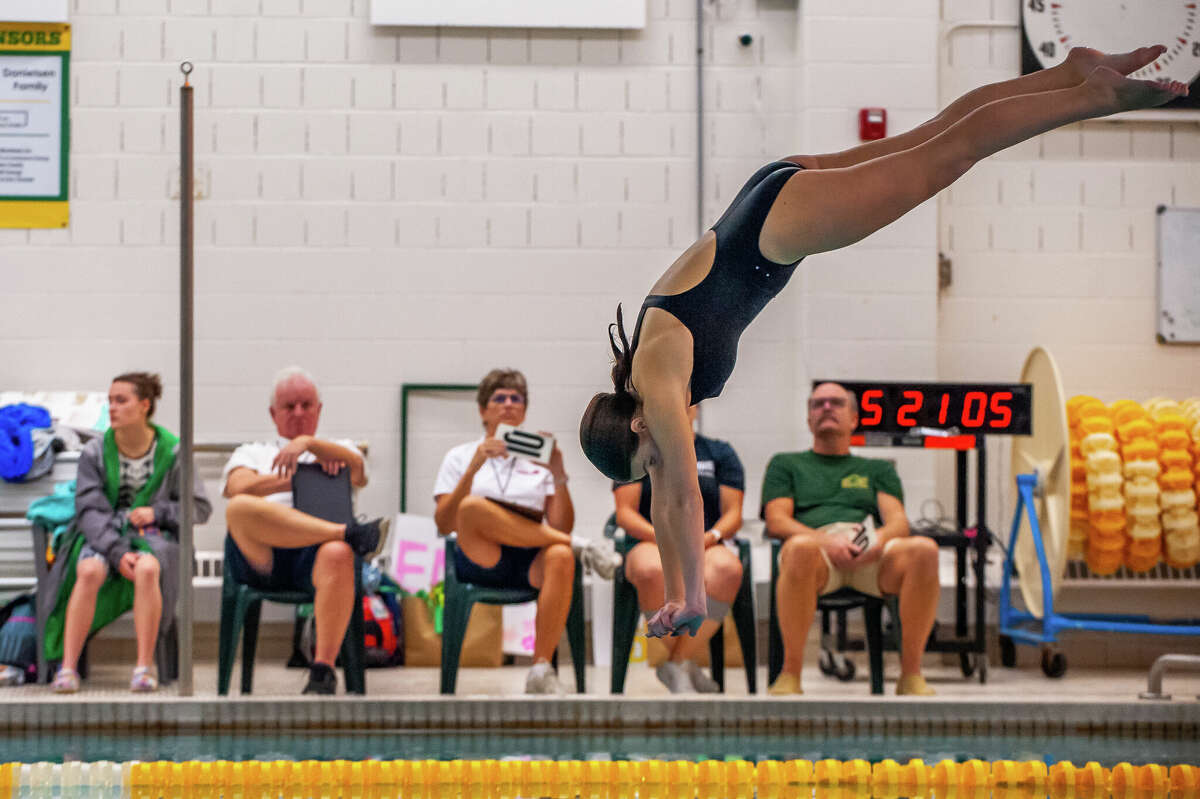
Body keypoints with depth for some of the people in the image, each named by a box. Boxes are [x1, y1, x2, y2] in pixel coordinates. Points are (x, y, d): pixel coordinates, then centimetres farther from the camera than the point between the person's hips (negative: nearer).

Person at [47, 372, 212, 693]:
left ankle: (144, 667, -32)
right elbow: (89, 510, -7)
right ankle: (67, 667, -32)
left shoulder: (172, 452, 0)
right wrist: (117, 553, -21)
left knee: (147, 569, -36)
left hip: (153, 535, -1)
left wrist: (157, 512, -12)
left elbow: (200, 507, 5)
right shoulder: (94, 452, 1)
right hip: (102, 535, 1)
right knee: (89, 572, -34)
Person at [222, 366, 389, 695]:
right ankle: (350, 533, -34)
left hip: (315, 552, 0)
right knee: (239, 508, -34)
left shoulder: (340, 450, 32)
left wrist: (308, 443, -10)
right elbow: (239, 487, 7)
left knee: (338, 554, -40)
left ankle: (323, 671, -41)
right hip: (260, 558, 0)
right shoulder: (252, 453, 32)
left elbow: (355, 468, 5)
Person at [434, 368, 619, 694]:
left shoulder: (538, 460, 23)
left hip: (531, 562, 1)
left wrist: (558, 476, -3)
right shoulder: (460, 457, 18)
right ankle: (578, 546, -21)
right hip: (481, 558, -1)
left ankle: (541, 670, -35)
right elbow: (444, 524, 3)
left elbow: (561, 526, 11)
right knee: (473, 505, -35)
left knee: (560, 557, -37)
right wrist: (473, 469, -8)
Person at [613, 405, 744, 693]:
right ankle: (684, 664, -23)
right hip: (651, 545, -1)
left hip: (706, 547, 1)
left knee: (727, 568, -38)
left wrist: (709, 537, -13)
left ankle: (677, 661, -31)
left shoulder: (720, 452, 18)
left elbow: (733, 514, 9)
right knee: (652, 570, -41)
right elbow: (625, 512, 4)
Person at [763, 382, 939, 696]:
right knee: (801, 548, -42)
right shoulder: (786, 464, 29)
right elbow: (776, 522, 11)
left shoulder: (877, 469, 34)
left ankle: (911, 675, -27)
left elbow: (898, 522, 16)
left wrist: (879, 540, -11)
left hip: (872, 557, 2)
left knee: (924, 549, -33)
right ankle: (790, 675, -33)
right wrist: (826, 541, -10)